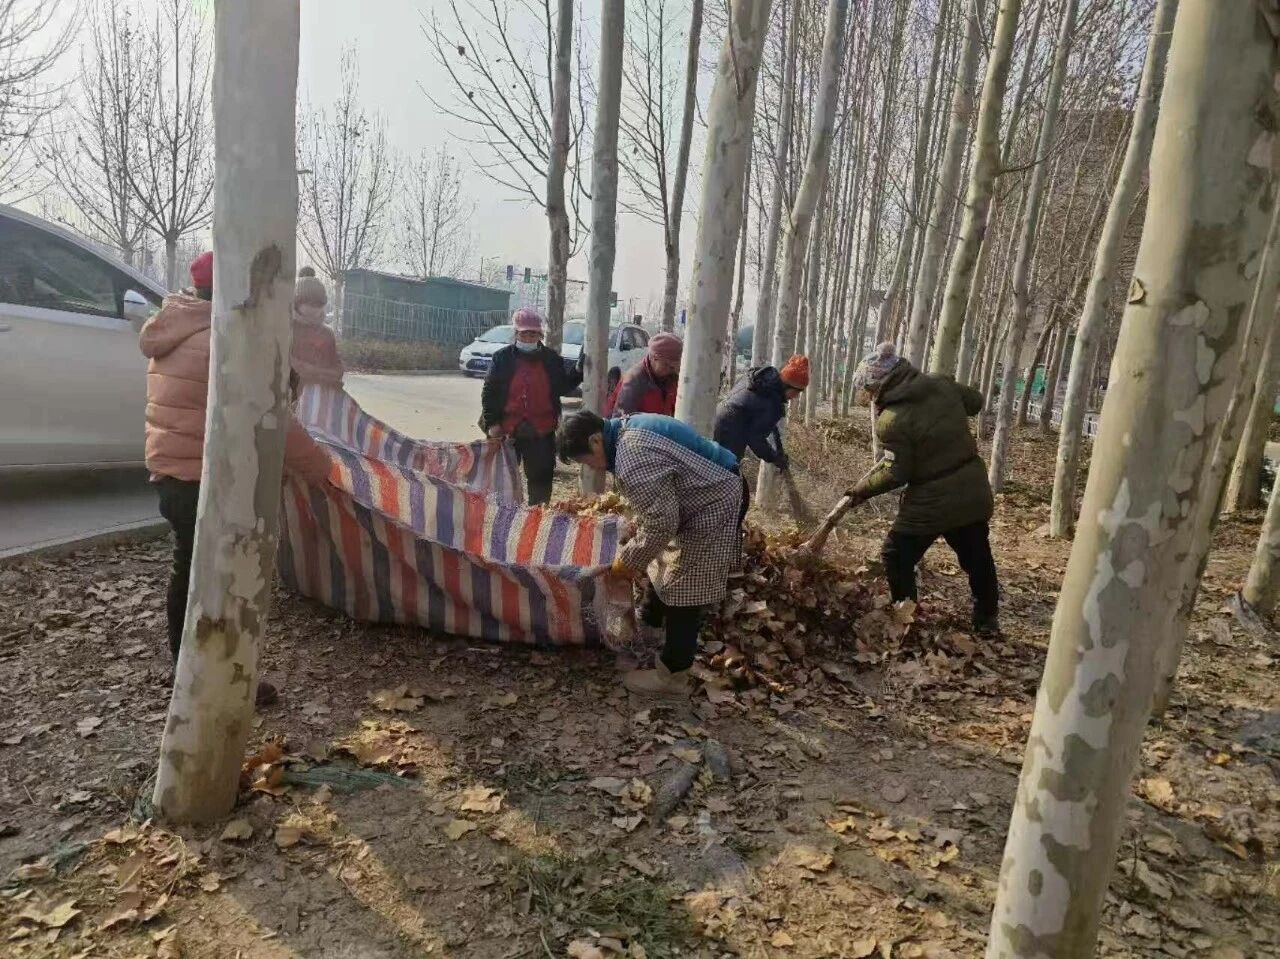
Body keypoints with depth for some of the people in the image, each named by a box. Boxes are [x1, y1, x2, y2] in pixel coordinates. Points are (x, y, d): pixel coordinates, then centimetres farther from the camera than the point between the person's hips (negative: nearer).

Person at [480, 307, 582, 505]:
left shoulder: (552, 359, 5)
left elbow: (563, 388, 8)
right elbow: (489, 392, 0)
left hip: (542, 431, 1)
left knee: (541, 478, 7)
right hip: (507, 430, -1)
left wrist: (578, 372, -9)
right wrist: (491, 422, -7)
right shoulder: (503, 357, 0)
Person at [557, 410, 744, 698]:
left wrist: (628, 562, -12)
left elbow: (662, 523, -25)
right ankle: (650, 620, 50)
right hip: (711, 490, 10)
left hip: (714, 508, -10)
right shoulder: (627, 428, 3)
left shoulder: (634, 460, -29)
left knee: (684, 593, -1)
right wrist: (637, 532, 17)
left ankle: (671, 678, 12)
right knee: (668, 567, 27)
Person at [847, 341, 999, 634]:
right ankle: (987, 619, 38)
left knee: (897, 557, 12)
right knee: (978, 558, 22)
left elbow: (896, 472, -18)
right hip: (973, 492, 7)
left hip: (932, 502, -7)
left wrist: (862, 490, -5)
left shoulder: (892, 419, -21)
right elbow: (975, 401, 15)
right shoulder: (941, 385, -3)